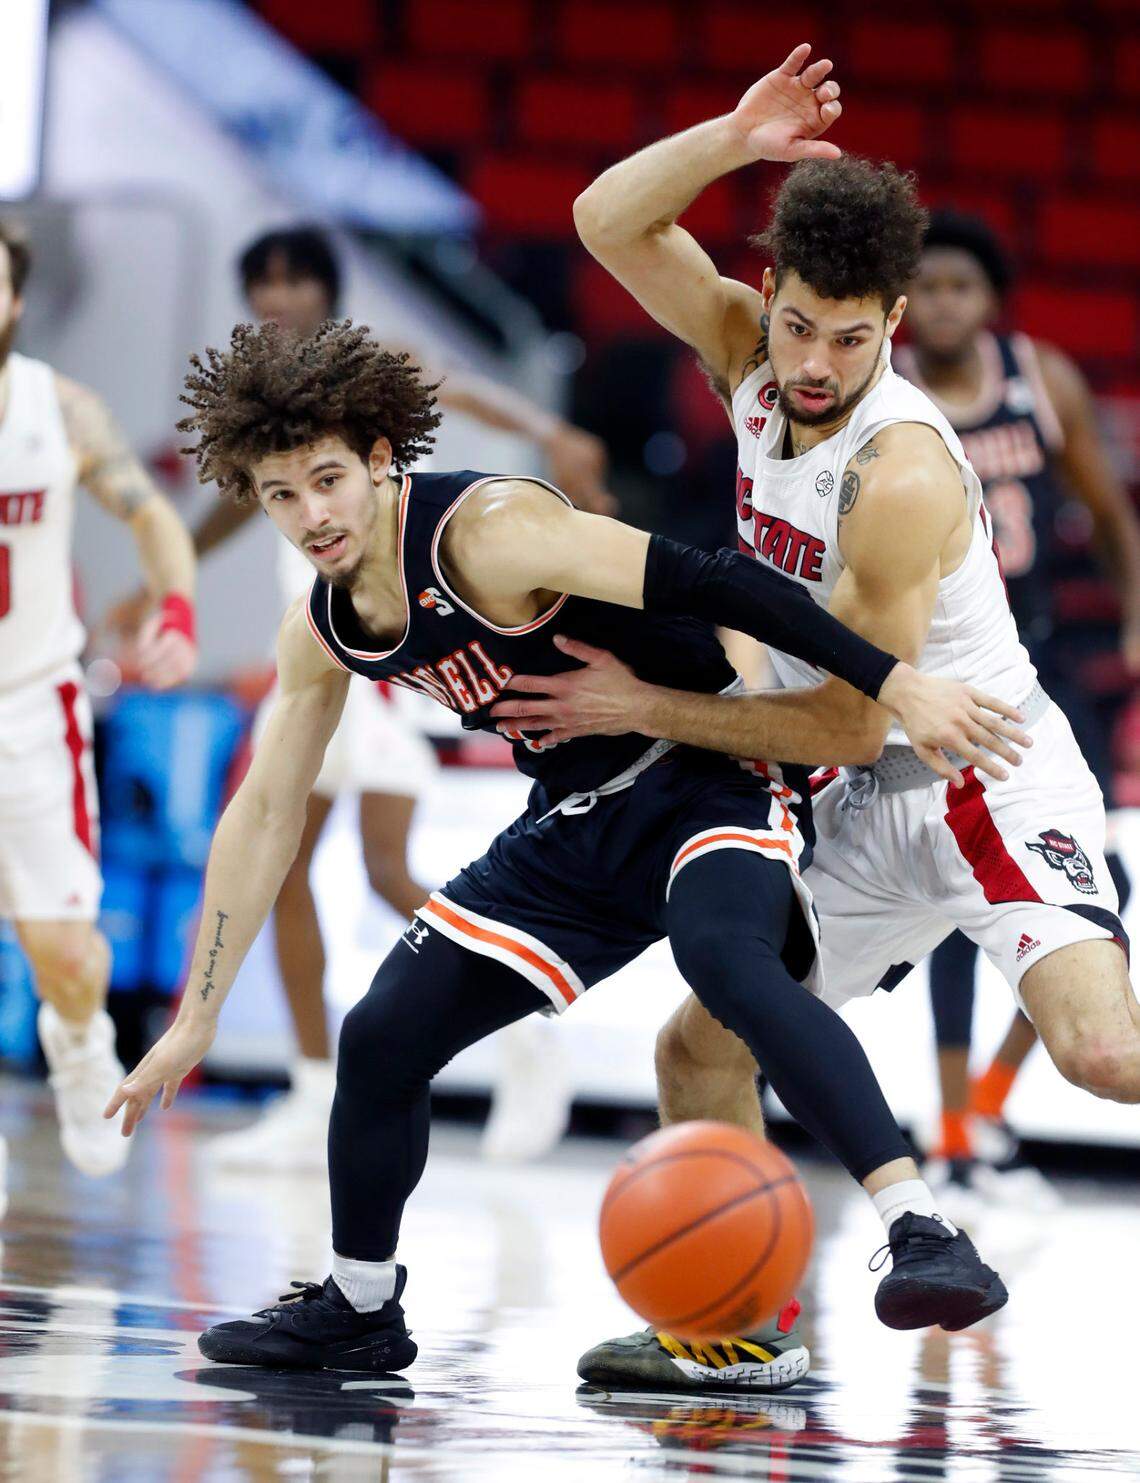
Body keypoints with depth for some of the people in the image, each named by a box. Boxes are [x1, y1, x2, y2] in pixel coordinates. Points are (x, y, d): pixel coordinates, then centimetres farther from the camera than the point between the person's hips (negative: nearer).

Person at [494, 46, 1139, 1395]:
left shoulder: (902, 476, -26)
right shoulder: (751, 352, -3)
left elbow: (848, 721, -21)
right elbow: (608, 222, -4)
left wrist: (645, 709, -16)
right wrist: (732, 139, -21)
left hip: (988, 778, -9)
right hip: (869, 806, 9)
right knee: (699, 1043, 11)